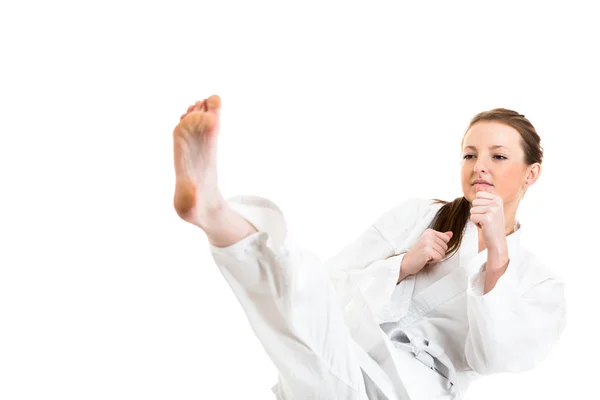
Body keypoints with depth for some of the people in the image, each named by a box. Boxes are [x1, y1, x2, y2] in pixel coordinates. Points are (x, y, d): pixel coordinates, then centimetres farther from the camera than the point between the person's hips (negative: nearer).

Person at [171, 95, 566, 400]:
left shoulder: (540, 283, 15)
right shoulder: (417, 215, 19)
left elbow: (499, 357, -4)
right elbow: (335, 283, 13)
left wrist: (496, 257, -11)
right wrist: (403, 265, -3)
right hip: (341, 364, 4)